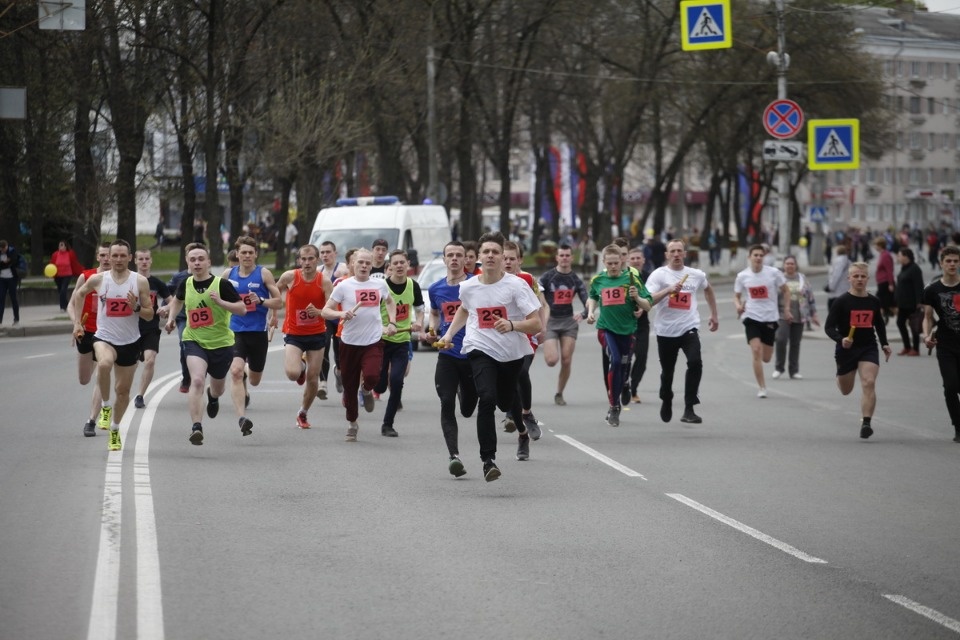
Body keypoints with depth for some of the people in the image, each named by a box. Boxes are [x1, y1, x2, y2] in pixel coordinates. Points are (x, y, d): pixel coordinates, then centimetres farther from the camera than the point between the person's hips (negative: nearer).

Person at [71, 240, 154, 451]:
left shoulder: (140, 281, -7)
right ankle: (105, 406, -15)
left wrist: (136, 307, -23)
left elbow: (150, 314, -3)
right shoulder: (98, 279, -5)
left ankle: (115, 430, 34)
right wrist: (77, 322, 9)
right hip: (105, 338, -2)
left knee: (123, 390, 11)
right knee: (104, 364, -36)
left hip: (130, 342, 2)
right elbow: (79, 295, 15)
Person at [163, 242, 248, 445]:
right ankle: (196, 427, -25)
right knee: (197, 380, -25)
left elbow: (242, 309, -13)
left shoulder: (222, 284, -12)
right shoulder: (186, 284, 0)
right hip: (194, 341, 0)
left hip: (221, 343, 0)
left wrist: (220, 301, -26)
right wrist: (171, 317, 8)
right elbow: (177, 300, 24)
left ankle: (213, 396, 61)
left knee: (218, 387, 21)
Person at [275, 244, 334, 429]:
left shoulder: (325, 282, -11)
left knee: (313, 379, 5)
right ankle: (301, 366, 18)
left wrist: (319, 312, -36)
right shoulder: (289, 277, -11)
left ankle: (303, 413, 31)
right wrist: (274, 314, 13)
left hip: (317, 334, 1)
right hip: (293, 334, -1)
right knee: (292, 373, -21)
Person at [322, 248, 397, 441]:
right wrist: (341, 314, -24)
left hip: (373, 342, 1)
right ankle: (352, 423, 27)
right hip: (349, 343, -1)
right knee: (350, 386, 6)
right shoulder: (344, 286, -4)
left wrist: (392, 323, 12)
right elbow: (325, 311, -4)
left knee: (372, 376, -24)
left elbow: (390, 302, 26)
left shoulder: (380, 284, 5)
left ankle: (366, 390, 13)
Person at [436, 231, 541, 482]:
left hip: (513, 353, 0)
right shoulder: (467, 287, -2)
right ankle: (488, 459, -21)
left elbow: (537, 324, -15)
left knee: (506, 402, 16)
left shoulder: (516, 285, -12)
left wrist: (512, 325, -33)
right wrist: (449, 334, 14)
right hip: (480, 350, 0)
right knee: (487, 399, -23)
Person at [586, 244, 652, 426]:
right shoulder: (598, 280, 2)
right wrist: (590, 311, 6)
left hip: (627, 329, 1)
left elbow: (647, 306, -4)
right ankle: (614, 407, -11)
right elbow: (592, 297, 24)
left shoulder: (631, 278, -5)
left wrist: (637, 298, -23)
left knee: (623, 365, 10)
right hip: (606, 328, -1)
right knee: (615, 361, -20)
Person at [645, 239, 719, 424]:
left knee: (695, 363, -22)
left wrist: (714, 315, 28)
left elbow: (708, 289, 28)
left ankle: (689, 410, -18)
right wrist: (668, 290, -28)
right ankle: (666, 402, 43)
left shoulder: (696, 275, 6)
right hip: (666, 330, -1)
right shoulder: (658, 275, -5)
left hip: (689, 328, 1)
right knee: (667, 371, 12)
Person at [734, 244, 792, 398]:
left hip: (770, 318, 1)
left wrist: (786, 310, 4)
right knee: (756, 351, -18)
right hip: (752, 317, -1)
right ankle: (762, 388, -10)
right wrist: (738, 306, -13)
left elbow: (785, 290, 8)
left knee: (766, 358, 4)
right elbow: (736, 296, 9)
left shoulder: (773, 273, -4)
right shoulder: (742, 276, -2)